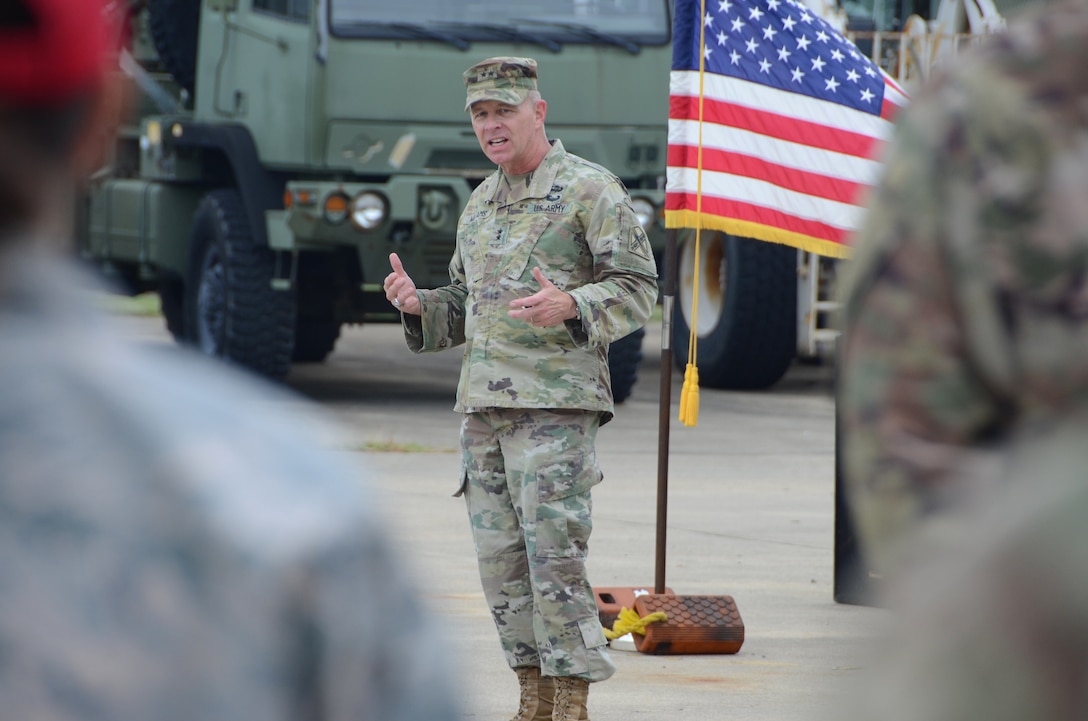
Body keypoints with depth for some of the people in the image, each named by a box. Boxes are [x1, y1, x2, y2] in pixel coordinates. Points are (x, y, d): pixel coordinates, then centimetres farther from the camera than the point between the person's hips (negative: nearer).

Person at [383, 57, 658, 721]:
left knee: (555, 557, -11)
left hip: (557, 403, -7)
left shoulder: (591, 189, -4)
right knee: (502, 560, 6)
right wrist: (417, 305, 4)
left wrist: (569, 307, -25)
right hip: (484, 405, 7)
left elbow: (637, 288, -7)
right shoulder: (482, 204, 18)